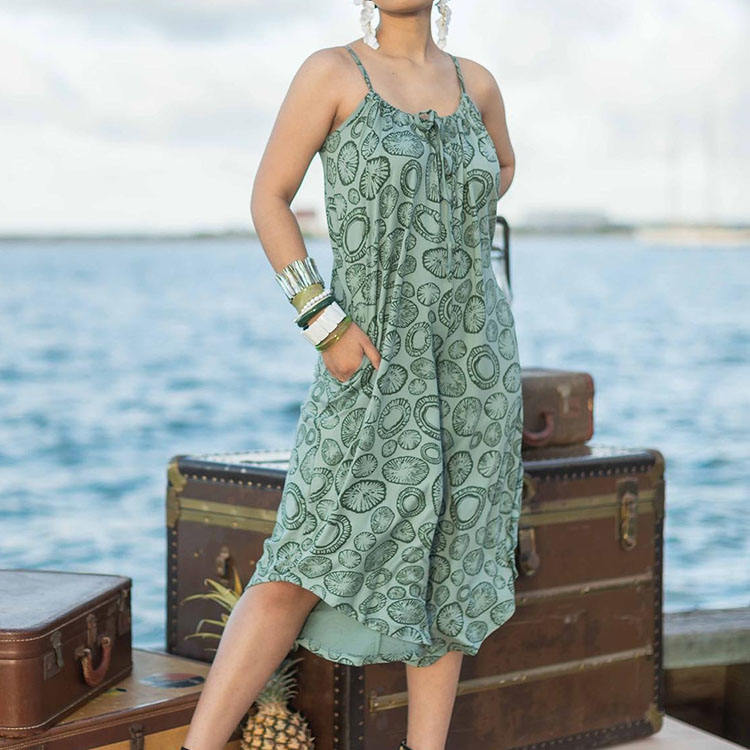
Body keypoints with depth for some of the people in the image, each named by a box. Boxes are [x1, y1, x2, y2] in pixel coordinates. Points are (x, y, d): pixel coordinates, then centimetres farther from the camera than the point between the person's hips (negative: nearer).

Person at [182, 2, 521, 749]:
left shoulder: (474, 82, 7)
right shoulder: (332, 70, -7)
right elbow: (268, 198, -7)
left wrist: (448, 242, 11)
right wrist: (323, 324, -14)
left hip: (473, 357, 5)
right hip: (374, 360, -4)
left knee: (450, 560, 5)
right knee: (309, 564, -10)